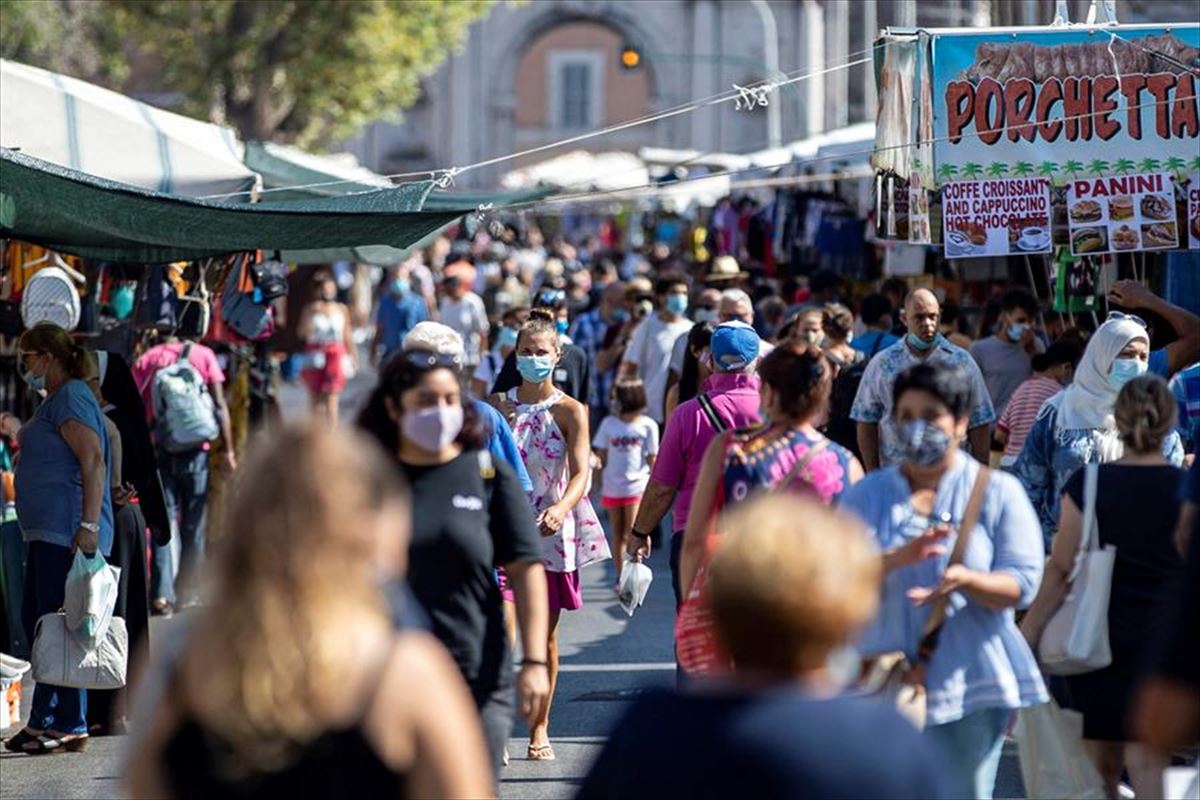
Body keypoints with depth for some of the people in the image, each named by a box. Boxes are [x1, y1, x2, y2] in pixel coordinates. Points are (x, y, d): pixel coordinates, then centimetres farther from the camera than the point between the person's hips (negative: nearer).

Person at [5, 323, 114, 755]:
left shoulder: (71, 397, -10)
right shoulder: (55, 400, 22)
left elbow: (93, 461, -20)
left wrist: (89, 526, -26)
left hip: (66, 535, -11)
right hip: (48, 535, 11)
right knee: (37, 622, 12)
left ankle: (70, 727, -7)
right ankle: (44, 722, 16)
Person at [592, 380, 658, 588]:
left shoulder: (647, 425, -2)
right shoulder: (609, 423, 2)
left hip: (637, 487, -1)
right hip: (612, 487, 2)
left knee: (631, 535, -1)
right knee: (618, 534, 5)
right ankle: (620, 576, 8)